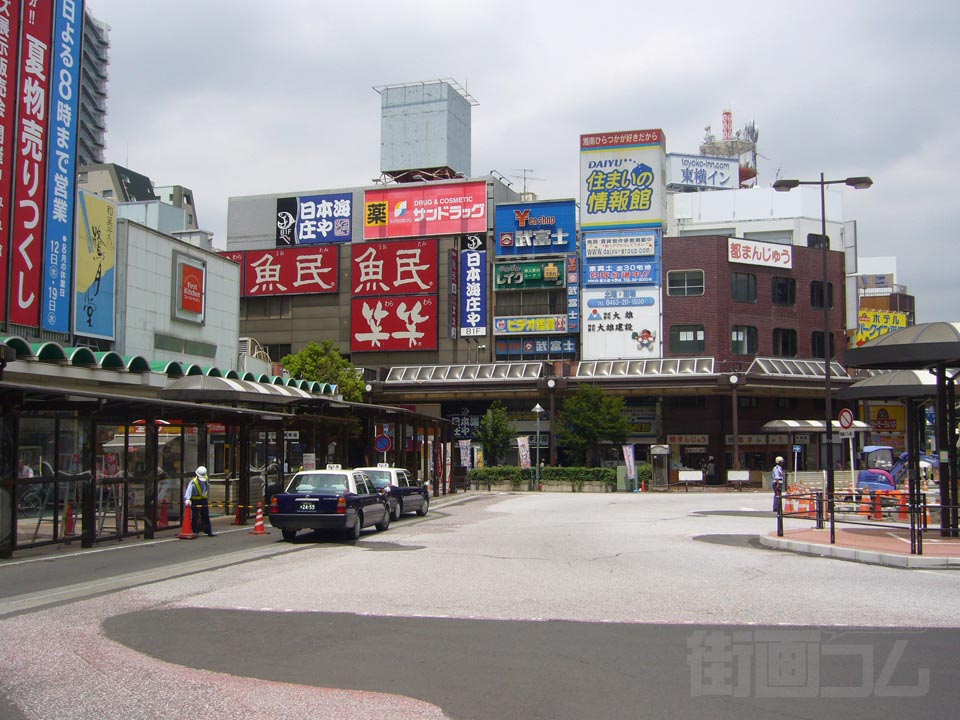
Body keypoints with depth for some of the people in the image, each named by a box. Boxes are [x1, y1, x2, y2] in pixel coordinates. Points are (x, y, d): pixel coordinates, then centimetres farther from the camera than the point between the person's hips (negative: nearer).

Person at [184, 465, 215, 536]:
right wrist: (187, 499, -53)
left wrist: (208, 499, 20)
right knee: (195, 517, -3)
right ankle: (195, 532, 5)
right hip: (195, 501, -5)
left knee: (206, 516, 9)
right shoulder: (193, 482, -23)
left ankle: (208, 531, 14)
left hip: (204, 499, 5)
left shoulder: (206, 480, -4)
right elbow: (188, 491, -37)